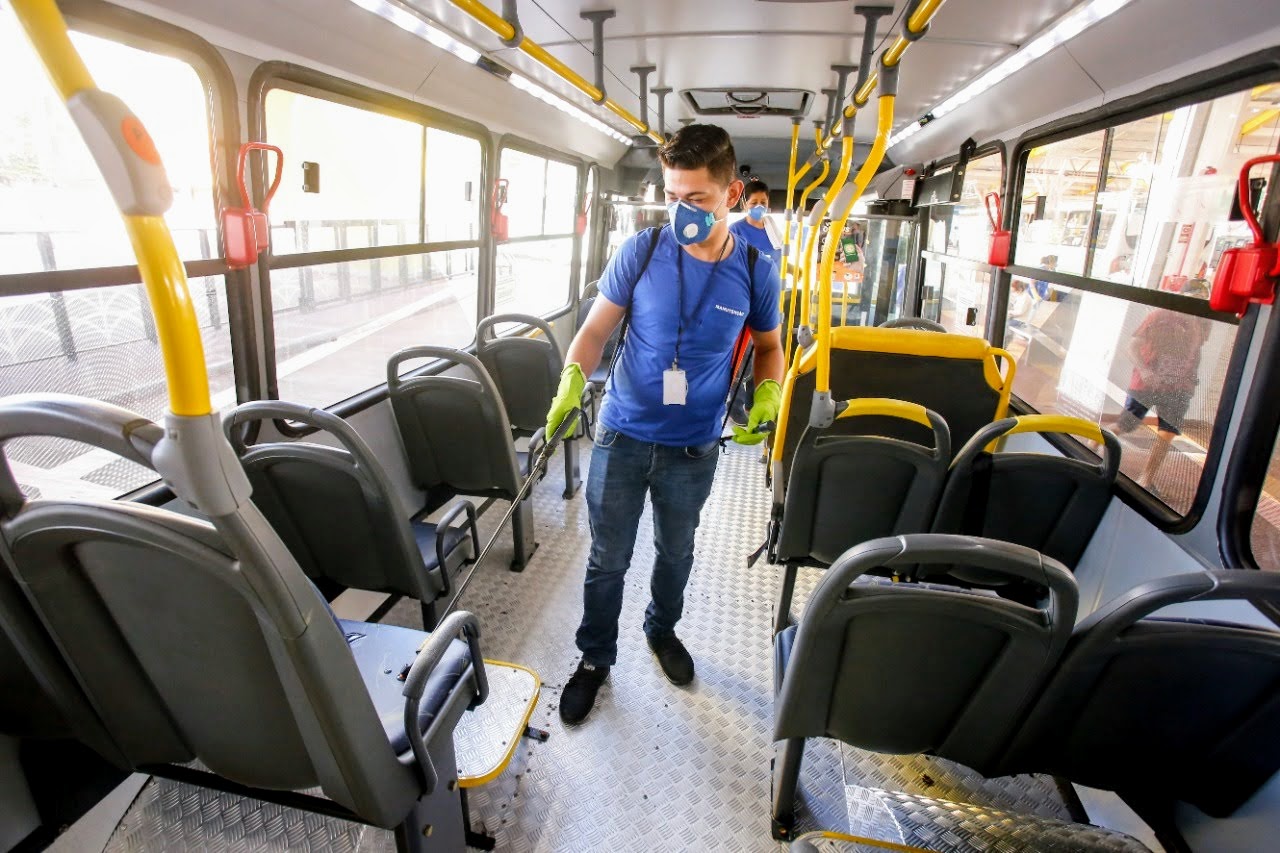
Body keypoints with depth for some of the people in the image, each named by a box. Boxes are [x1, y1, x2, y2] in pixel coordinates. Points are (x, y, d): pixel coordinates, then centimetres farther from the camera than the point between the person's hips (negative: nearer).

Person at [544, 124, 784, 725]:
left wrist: (766, 396, -12)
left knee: (676, 552, 22)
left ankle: (662, 629, 51)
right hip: (622, 435, -1)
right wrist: (573, 379, -23)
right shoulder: (642, 251, -10)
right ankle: (595, 657, 36)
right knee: (608, 558, 11)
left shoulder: (755, 271, -7)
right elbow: (595, 329, -4)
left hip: (694, 448, 1)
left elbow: (769, 345, 8)